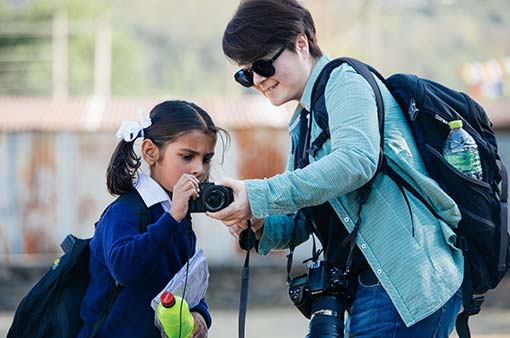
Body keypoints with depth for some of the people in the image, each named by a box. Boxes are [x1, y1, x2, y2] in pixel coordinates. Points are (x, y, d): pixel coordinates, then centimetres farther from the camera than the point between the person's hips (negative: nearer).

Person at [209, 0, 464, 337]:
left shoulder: (345, 81, -5)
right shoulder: (302, 125, 23)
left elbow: (356, 160, -24)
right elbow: (302, 222, 20)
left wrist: (259, 197, -27)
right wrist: (260, 227, -3)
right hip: (369, 287, 10)